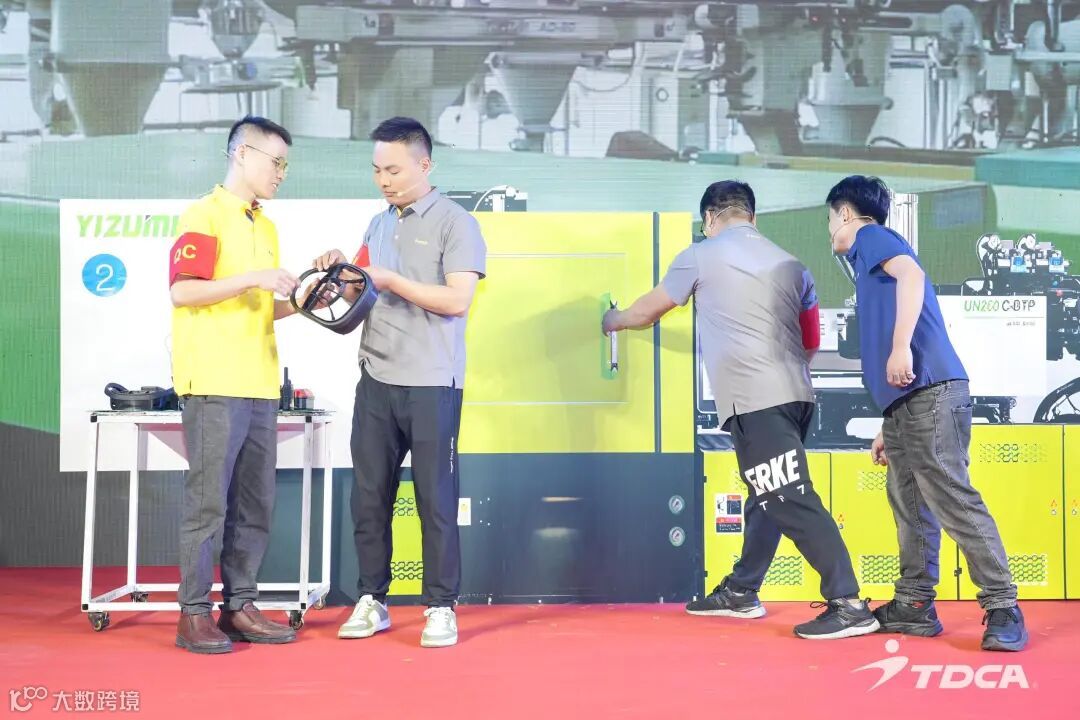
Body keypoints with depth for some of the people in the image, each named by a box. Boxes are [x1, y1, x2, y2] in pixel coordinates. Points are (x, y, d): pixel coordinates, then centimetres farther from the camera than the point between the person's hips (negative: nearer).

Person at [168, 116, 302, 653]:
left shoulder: (266, 227, 20)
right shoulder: (205, 216, -5)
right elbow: (182, 291, -15)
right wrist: (252, 279, -19)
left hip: (260, 386, 8)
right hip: (214, 385, -8)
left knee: (255, 503, 9)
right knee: (208, 501, -4)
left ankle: (240, 605, 17)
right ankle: (194, 614, 4)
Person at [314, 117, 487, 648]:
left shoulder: (455, 223, -3)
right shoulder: (378, 225, 16)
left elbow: (457, 300, -14)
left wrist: (389, 280, -16)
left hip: (431, 384, -6)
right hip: (376, 380, 6)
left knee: (435, 498, 0)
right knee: (369, 496, 7)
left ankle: (441, 608, 9)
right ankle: (371, 601, 18)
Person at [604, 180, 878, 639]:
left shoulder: (701, 256, 5)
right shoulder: (790, 264, 19)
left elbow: (648, 311, 19)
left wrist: (614, 321, 39)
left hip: (753, 399, -7)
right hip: (795, 394, 7)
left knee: (792, 501, -10)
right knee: (766, 497, 18)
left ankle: (849, 605, -13)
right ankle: (740, 592, 30)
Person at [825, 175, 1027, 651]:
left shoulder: (872, 236, 6)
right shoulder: (872, 262, 30)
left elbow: (912, 274, -18)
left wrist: (901, 347, -25)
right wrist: (889, 430, 25)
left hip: (930, 391, -10)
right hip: (907, 401, 10)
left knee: (952, 498, -13)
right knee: (909, 504, 9)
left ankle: (1003, 607, -11)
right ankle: (914, 606, 13)